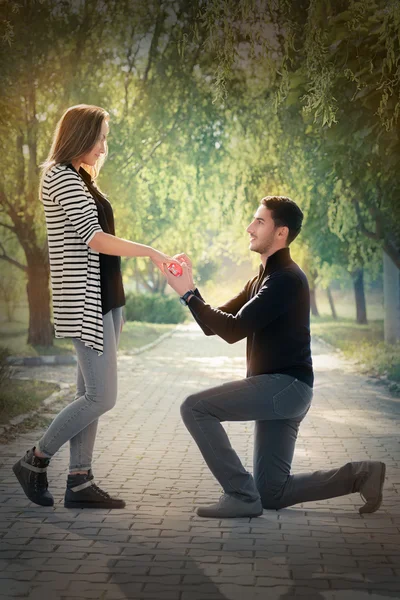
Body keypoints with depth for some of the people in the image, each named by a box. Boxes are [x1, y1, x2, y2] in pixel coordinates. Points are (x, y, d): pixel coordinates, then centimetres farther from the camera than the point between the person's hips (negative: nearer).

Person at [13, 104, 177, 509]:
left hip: (103, 300, 10)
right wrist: (150, 252, -21)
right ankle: (35, 461, 6)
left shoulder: (78, 178, 19)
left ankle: (79, 482, 12)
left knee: (90, 395, 8)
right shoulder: (62, 177, -10)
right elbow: (94, 238, -20)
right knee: (101, 397, -8)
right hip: (84, 303, -10)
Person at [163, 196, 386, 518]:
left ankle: (241, 495, -12)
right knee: (272, 494, 10)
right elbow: (214, 325, 12)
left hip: (286, 384, -10)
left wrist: (188, 293, -16)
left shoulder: (286, 279, -14)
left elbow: (234, 329, -21)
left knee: (194, 408, -16)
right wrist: (190, 289, -2)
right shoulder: (262, 278, 18)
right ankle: (360, 475, 13)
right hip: (279, 388, 10)